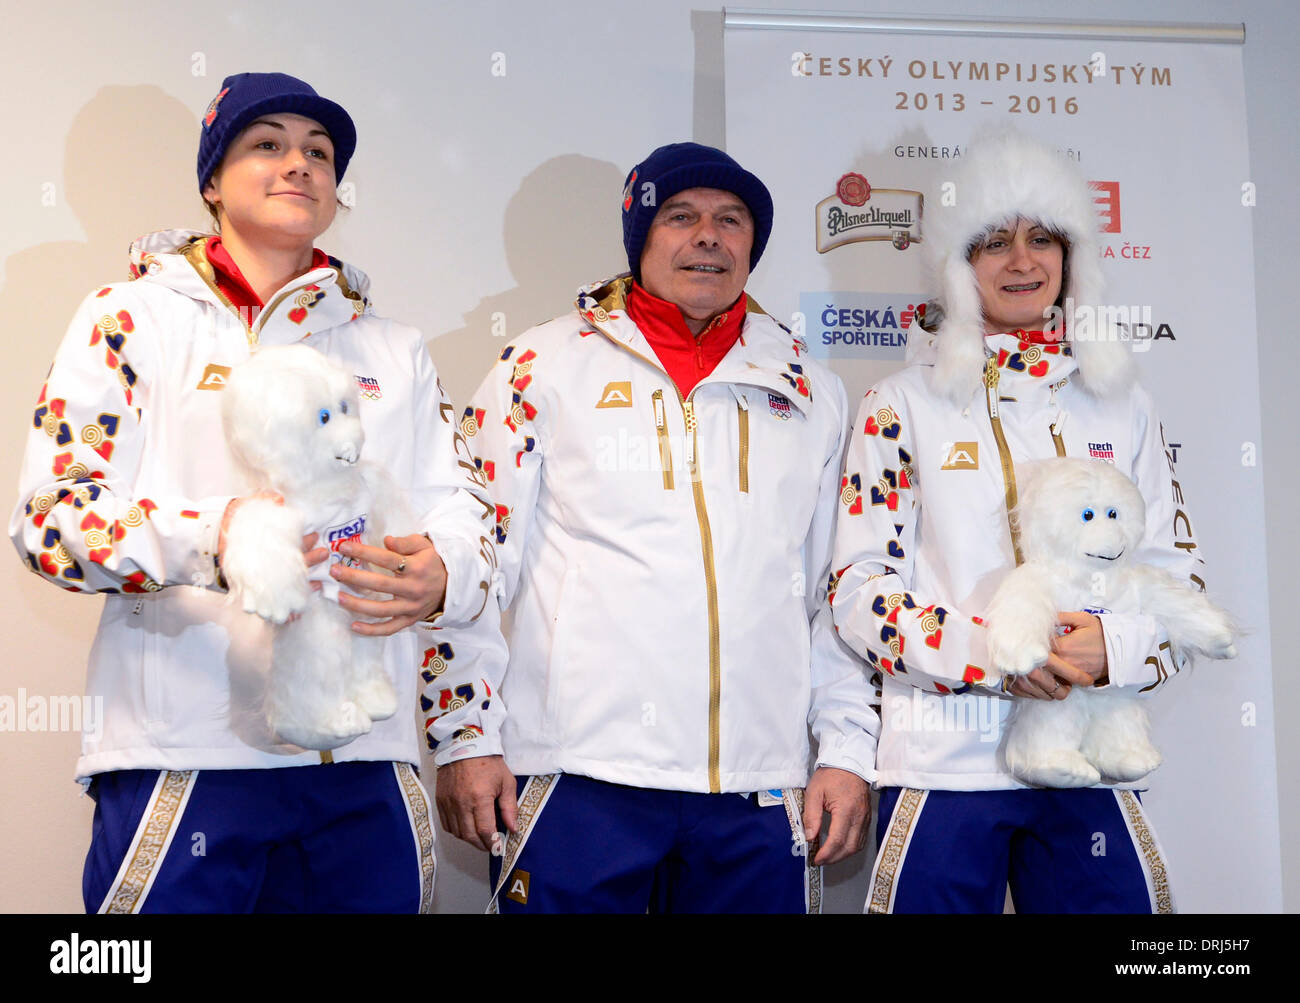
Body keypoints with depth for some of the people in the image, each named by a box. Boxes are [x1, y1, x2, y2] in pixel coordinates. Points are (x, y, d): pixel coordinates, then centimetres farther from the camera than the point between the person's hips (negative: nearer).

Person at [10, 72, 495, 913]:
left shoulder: (396, 350, 17)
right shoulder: (131, 318, 6)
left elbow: (462, 514, 10)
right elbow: (51, 513, -3)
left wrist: (440, 576, -15)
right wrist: (208, 542, -22)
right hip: (185, 753, -3)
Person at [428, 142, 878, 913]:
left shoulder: (810, 392, 12)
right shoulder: (547, 365, 3)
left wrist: (848, 752, 10)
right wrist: (467, 736, -2)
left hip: (759, 791, 3)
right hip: (579, 776, -3)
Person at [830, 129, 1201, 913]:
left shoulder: (1121, 402, 10)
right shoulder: (903, 404, 2)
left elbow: (1181, 573, 10)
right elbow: (858, 589, -3)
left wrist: (1116, 649, -12)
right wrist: (992, 655, -18)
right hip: (943, 761, -2)